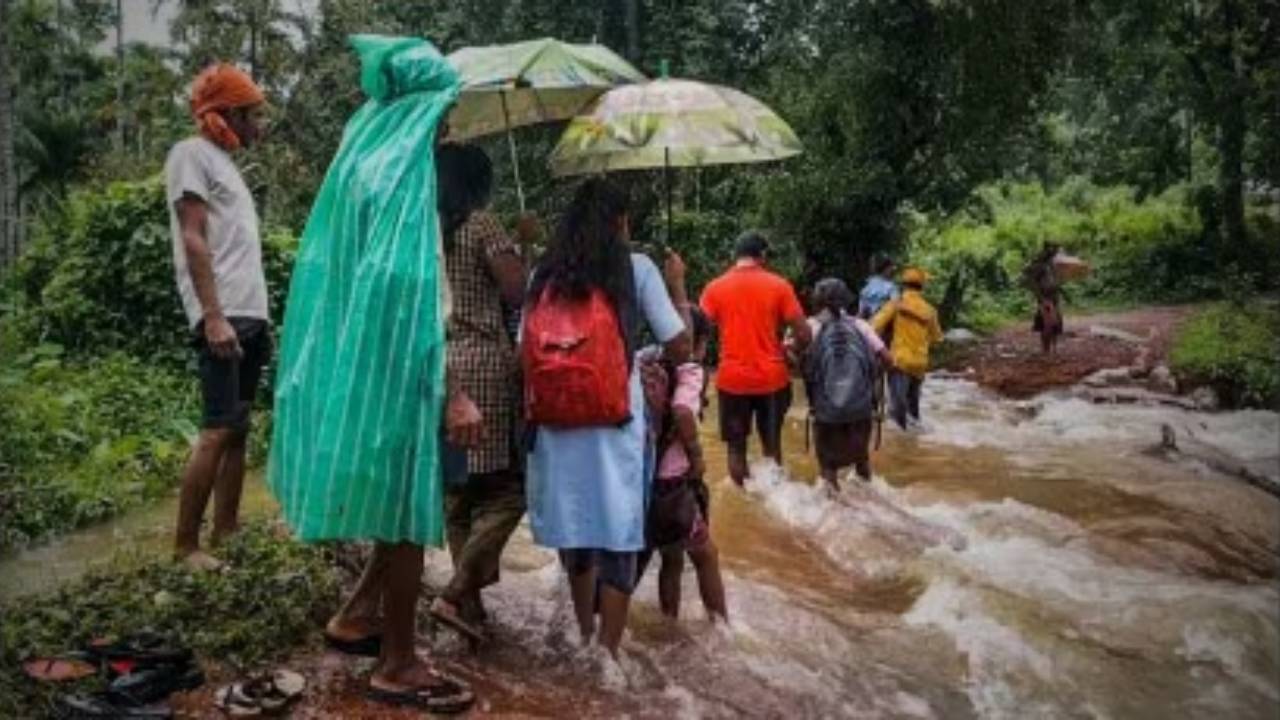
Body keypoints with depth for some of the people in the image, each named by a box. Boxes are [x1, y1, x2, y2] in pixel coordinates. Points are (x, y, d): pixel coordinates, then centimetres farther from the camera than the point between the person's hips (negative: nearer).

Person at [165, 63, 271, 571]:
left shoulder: (224, 163, 22)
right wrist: (213, 316, -20)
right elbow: (193, 240, -13)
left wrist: (256, 316, 16)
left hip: (251, 316, 9)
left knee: (238, 429, 9)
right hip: (224, 318, -9)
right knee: (218, 430, -11)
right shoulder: (192, 154, -3)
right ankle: (185, 544, -3)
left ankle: (226, 533, 16)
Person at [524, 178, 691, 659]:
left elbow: (525, 353, 5)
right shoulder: (636, 269, -1)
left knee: (575, 529, 19)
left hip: (556, 427, 4)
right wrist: (677, 286, 12)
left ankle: (584, 638, 36)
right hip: (614, 426, -4)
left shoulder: (545, 274, 7)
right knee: (618, 537, 7)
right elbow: (679, 349, -1)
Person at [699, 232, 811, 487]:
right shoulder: (778, 285, -3)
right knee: (772, 445, 16)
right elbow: (803, 334, -6)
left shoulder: (715, 287, -1)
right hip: (772, 378, 0)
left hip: (731, 380, 0)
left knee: (736, 447, 11)